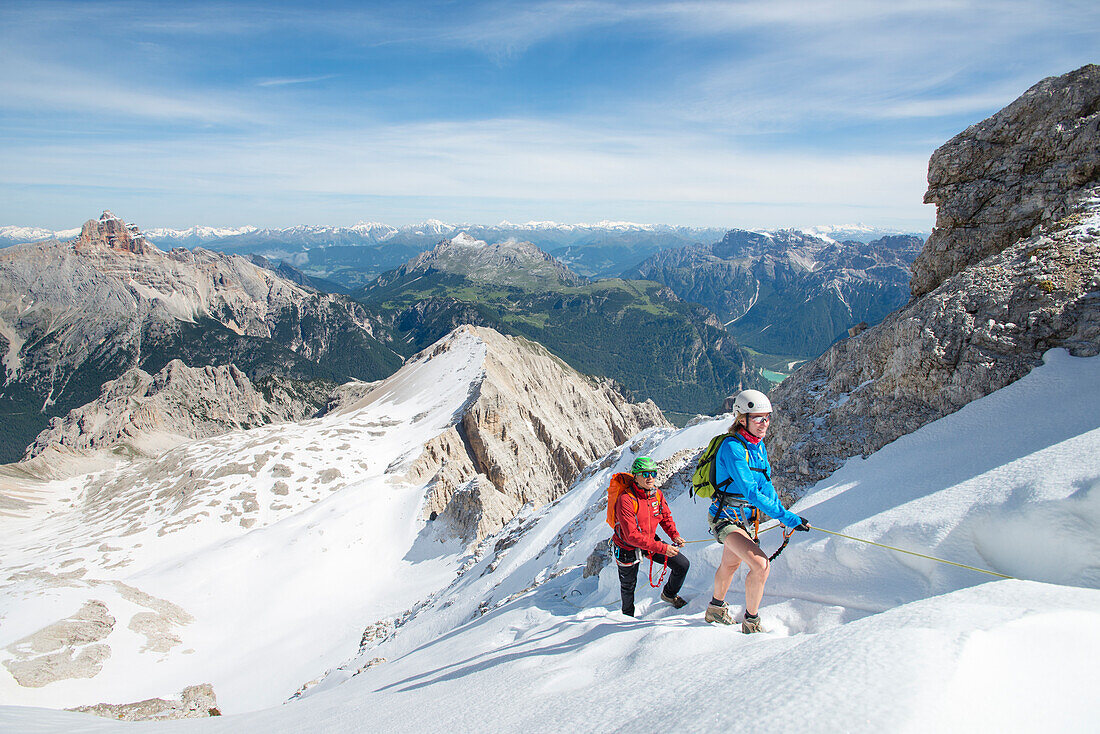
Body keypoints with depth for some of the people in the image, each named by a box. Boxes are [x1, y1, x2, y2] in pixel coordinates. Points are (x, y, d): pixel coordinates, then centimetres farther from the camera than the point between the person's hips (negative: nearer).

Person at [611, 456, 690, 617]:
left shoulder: (657, 494, -12)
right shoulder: (626, 499, -33)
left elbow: (666, 517, 4)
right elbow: (632, 536, -36)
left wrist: (675, 536, -15)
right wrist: (662, 548, -40)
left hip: (650, 541, 5)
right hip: (628, 548, -5)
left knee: (683, 565, -1)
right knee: (628, 586, 16)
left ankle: (669, 594, 30)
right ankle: (628, 615, 48)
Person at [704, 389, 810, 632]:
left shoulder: (758, 446, 1)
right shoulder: (732, 447, -27)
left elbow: (766, 484, 9)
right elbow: (751, 492, -33)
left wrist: (785, 513, -2)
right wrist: (787, 517, -35)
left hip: (744, 516, 9)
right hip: (725, 518, -9)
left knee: (730, 564, 26)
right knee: (761, 565, -21)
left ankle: (716, 609, 50)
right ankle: (751, 622, -1)